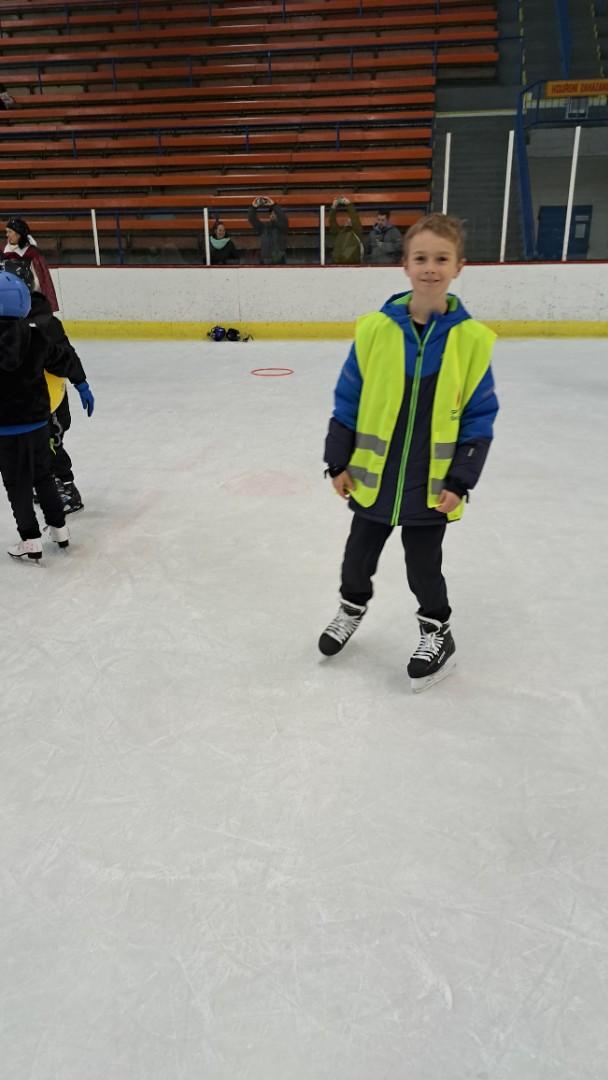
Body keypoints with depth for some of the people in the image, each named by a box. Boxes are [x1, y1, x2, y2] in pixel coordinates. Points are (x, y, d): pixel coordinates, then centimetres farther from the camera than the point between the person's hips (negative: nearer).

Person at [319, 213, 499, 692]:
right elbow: (347, 402, 0)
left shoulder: (473, 338, -9)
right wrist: (338, 463, 0)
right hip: (372, 477, 2)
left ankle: (436, 630, 38)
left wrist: (460, 481, -8)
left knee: (423, 566, 12)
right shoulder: (375, 328, -8)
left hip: (433, 486, -1)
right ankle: (353, 607, 48)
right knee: (359, 555, 19)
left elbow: (479, 419, -4)